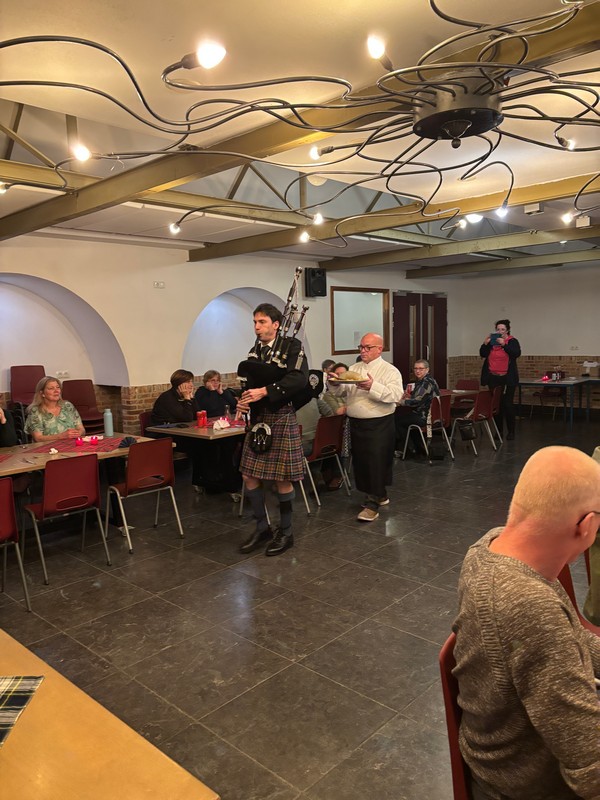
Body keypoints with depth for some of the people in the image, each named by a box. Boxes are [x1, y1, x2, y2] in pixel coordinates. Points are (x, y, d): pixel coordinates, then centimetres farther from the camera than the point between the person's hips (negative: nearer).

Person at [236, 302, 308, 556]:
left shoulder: (292, 346, -7)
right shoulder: (255, 351, 13)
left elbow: (299, 379, -22)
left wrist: (265, 391, -26)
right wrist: (243, 400, -5)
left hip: (281, 418, -6)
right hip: (258, 419, 7)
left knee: (282, 478, 3)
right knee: (249, 477, 7)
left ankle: (285, 532, 20)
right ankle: (262, 528, 24)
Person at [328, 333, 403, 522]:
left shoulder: (390, 371, -4)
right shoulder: (354, 369, 14)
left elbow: (396, 395, -20)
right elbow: (338, 391, 11)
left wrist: (373, 387, -30)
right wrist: (334, 383, -11)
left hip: (379, 425, -6)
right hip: (356, 423, 7)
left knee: (376, 462, -7)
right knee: (360, 461, 12)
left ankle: (373, 503, 0)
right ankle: (379, 495, 29)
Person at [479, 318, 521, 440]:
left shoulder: (512, 341, 2)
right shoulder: (491, 341, 13)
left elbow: (517, 353, -15)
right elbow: (482, 354, 4)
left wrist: (504, 344, -23)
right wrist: (485, 344, -11)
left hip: (507, 378, -3)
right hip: (493, 378, 4)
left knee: (508, 404, -5)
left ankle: (511, 431, 3)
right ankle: (499, 430, 12)